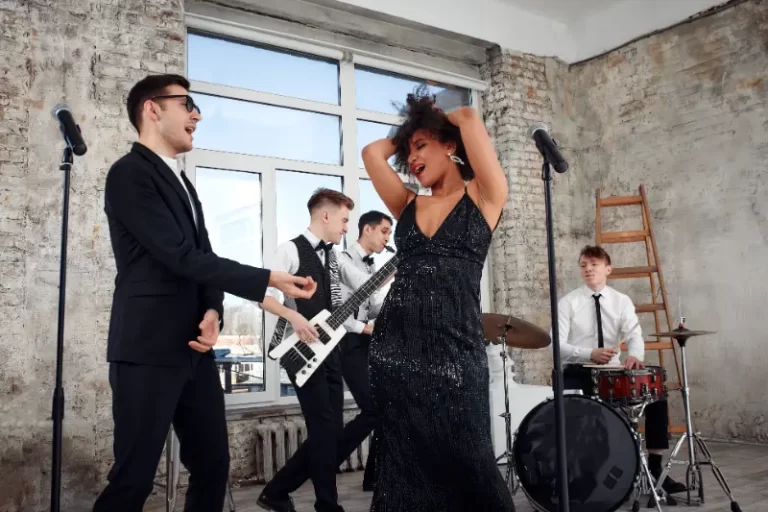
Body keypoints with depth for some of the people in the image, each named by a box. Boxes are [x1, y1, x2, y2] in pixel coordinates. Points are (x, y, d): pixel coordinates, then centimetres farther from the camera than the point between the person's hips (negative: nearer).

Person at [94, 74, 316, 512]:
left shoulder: (181, 181, 19)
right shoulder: (130, 173, -10)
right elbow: (181, 256, -18)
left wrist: (213, 311, -5)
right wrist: (269, 279, -17)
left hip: (193, 348, 9)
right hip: (148, 349, -8)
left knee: (214, 464, 11)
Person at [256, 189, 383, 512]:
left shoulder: (334, 257, 16)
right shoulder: (291, 250, -7)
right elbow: (263, 294, -15)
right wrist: (293, 316, -29)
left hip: (329, 351, 8)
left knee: (331, 430, 10)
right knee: (324, 429, -6)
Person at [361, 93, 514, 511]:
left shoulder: (483, 196, 5)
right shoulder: (408, 206, 15)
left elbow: (469, 118, -3)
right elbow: (371, 152, 12)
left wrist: (444, 118, 16)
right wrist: (404, 135, 23)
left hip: (453, 352, -4)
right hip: (394, 351, 4)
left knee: (464, 472, 6)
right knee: (405, 473, 11)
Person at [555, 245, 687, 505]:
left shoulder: (621, 301, 5)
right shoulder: (567, 303, -3)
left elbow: (634, 335, -11)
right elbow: (558, 345, -12)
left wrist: (635, 354, -35)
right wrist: (590, 354, -30)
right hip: (578, 372, -3)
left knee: (656, 395, -12)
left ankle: (655, 468, 1)